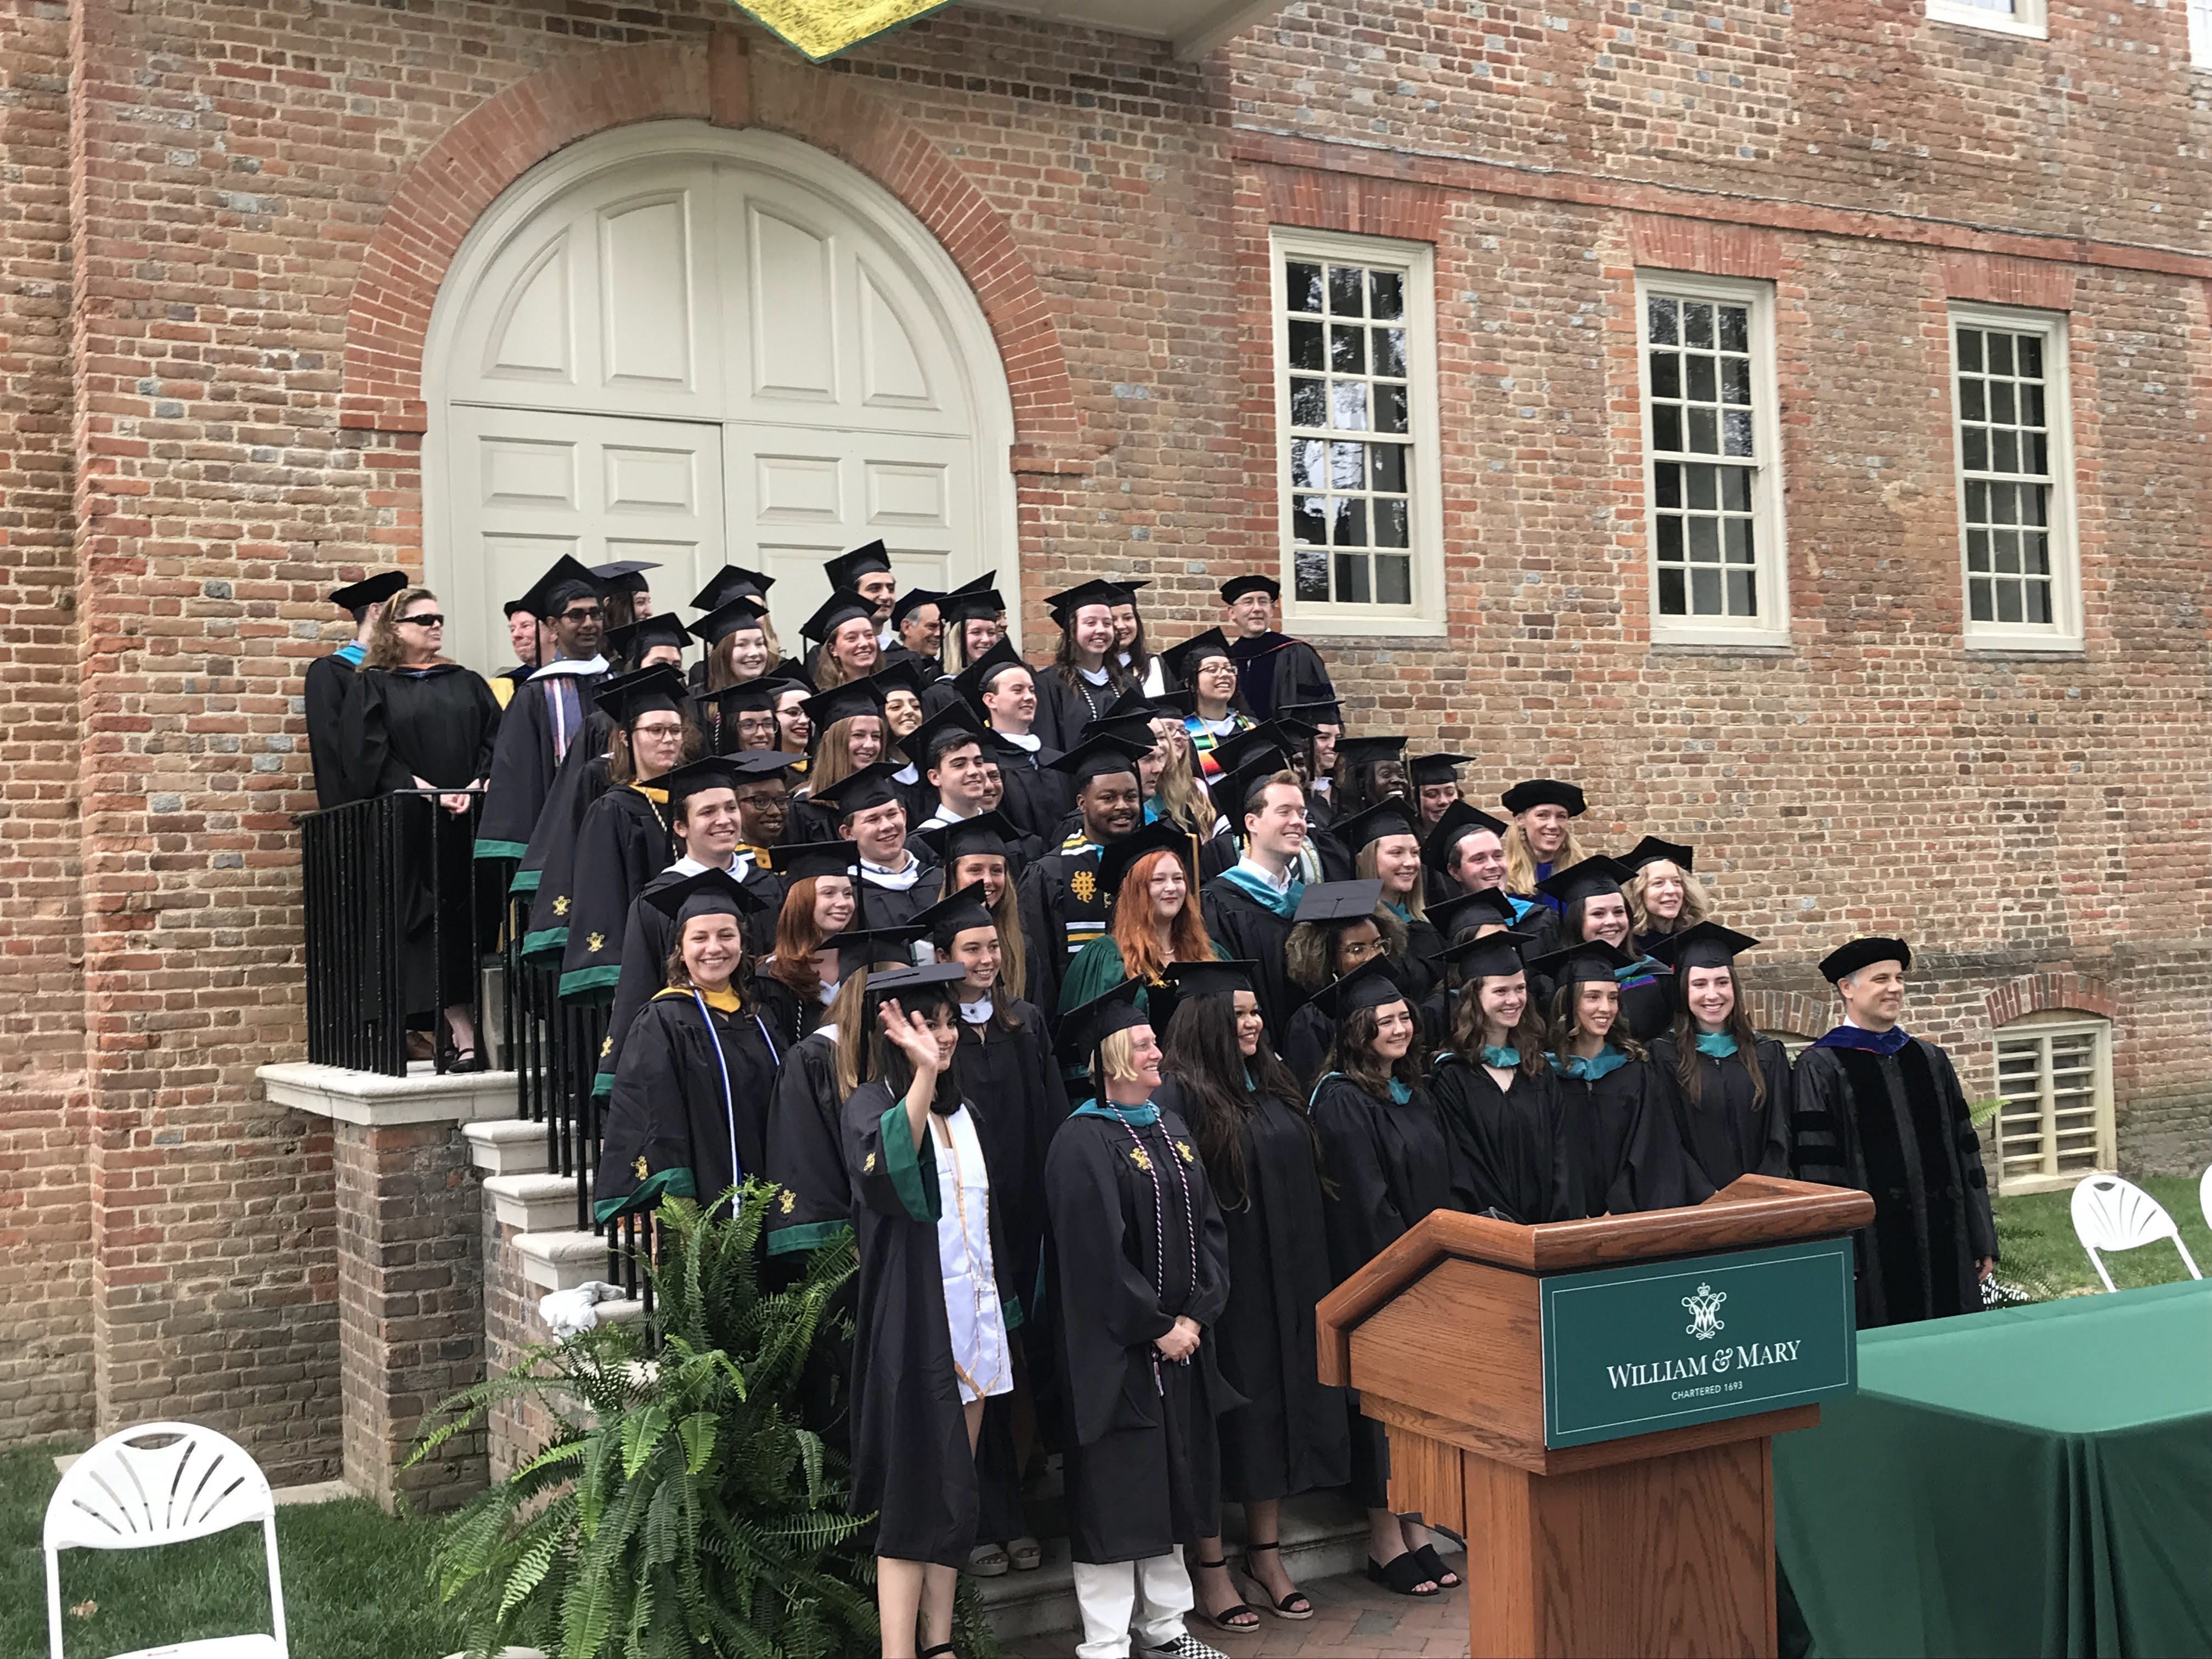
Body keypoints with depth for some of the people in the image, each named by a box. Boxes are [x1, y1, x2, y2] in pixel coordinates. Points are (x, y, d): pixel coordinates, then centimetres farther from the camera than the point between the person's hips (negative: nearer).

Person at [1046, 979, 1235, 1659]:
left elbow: (1208, 1227, 8)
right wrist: (1159, 1328, -14)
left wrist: (1196, 1315, -4)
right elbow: (1098, 1255, -19)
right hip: (1113, 1351, -7)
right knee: (1116, 1493, -1)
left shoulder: (1171, 1131, 10)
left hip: (1181, 1343, 8)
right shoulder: (1082, 1143, -14)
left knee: (1171, 1484, 15)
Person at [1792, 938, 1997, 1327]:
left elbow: (1965, 1151, 14)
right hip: (1874, 1250, -5)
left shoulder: (1931, 1060, 13)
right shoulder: (1820, 1068, -4)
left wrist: (1983, 1240, 11)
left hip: (1944, 1245, 5)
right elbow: (1818, 1170, -8)